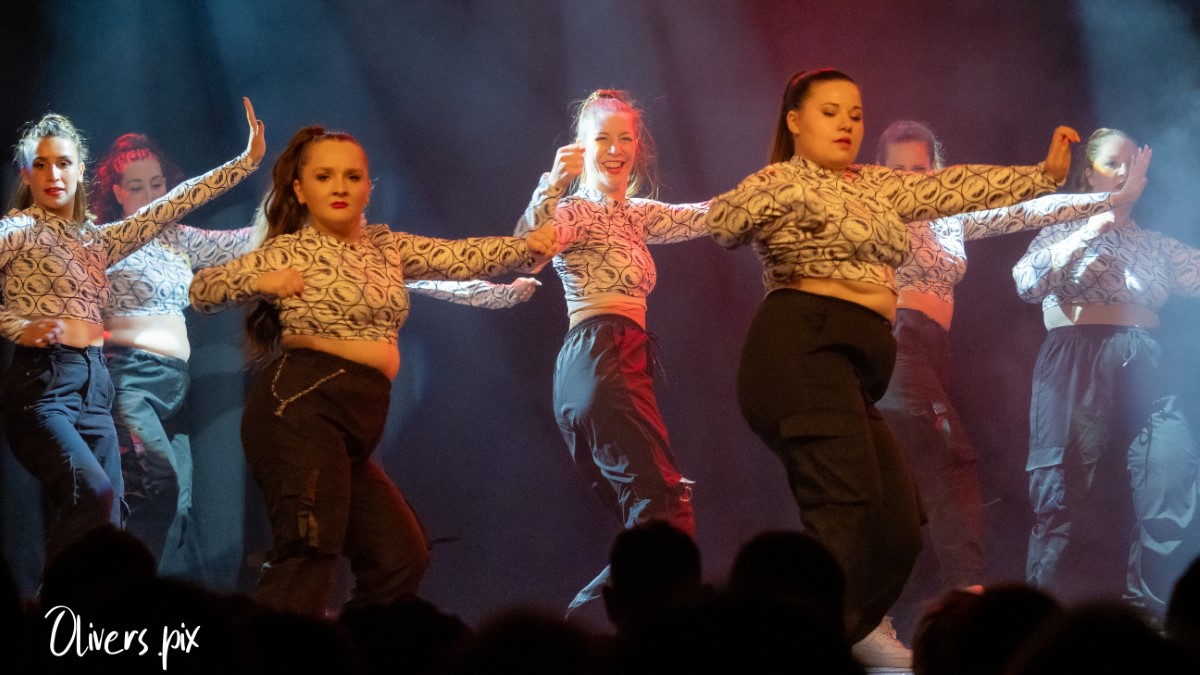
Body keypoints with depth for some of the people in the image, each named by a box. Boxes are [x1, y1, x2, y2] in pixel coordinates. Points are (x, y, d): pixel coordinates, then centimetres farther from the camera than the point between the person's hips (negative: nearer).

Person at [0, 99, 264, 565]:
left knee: (107, 525, -2)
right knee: (93, 492, -28)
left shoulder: (95, 241, 21)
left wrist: (246, 161, 24)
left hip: (94, 389, 7)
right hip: (41, 382, -7)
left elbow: (172, 206, 24)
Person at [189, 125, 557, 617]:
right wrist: (261, 282, -23)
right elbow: (203, 290, -5)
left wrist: (529, 247, 3)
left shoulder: (386, 247, 20)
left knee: (401, 559, 7)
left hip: (355, 428, 8)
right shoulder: (290, 251, 1)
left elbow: (462, 257, 17)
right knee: (309, 556, -23)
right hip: (301, 408, -8)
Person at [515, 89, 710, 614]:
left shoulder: (633, 215, 23)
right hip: (600, 359, -9)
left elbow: (708, 216, 18)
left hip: (624, 363, 9)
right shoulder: (576, 211, -1)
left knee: (646, 527, 8)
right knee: (668, 509, -19)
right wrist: (554, 183, -34)